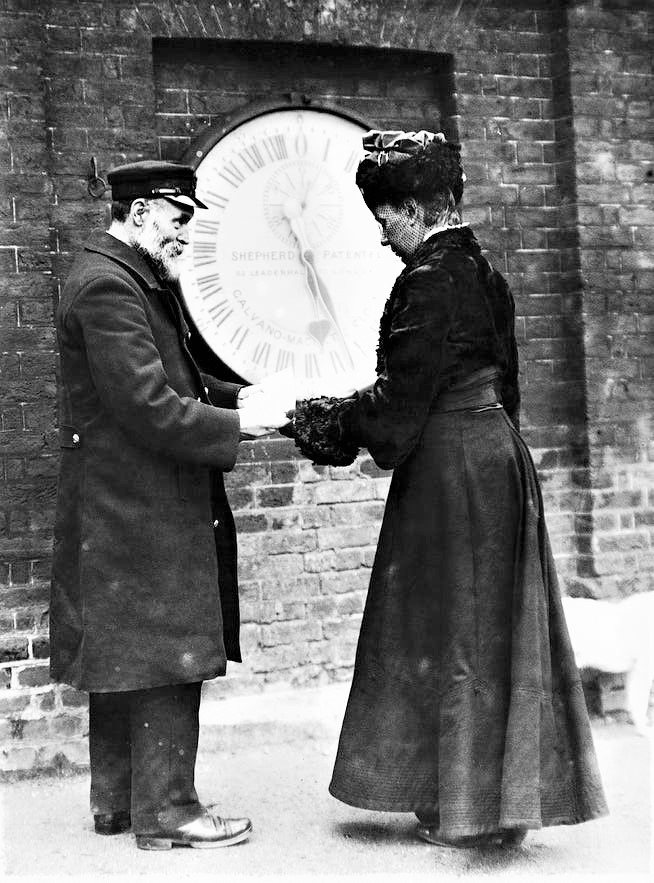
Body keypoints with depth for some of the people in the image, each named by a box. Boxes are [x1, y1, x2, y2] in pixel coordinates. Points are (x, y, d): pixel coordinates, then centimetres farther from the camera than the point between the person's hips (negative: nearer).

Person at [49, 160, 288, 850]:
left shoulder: (133, 280, 16)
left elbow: (168, 380, 20)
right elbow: (149, 408, -23)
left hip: (123, 508, 11)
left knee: (124, 654, 16)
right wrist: (237, 424, -16)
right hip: (139, 507, -11)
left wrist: (233, 396, 5)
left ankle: (115, 798, 27)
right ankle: (165, 809, 7)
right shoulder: (107, 285, -17)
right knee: (165, 653, -3)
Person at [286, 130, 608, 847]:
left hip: (449, 471, -9)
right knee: (492, 625, 14)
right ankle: (503, 795, 24)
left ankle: (469, 807, 12)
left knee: (450, 633, 2)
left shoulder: (429, 281, -15)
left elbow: (399, 397, -16)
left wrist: (317, 419, -2)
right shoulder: (482, 272, 12)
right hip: (494, 455, 9)